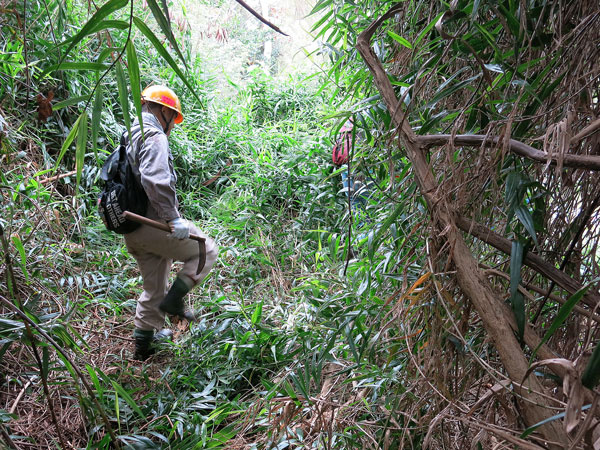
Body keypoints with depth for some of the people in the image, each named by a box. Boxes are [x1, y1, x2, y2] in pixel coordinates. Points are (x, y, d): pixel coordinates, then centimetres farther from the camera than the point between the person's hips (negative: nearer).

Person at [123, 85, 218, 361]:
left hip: (132, 231, 10)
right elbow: (155, 180, -29)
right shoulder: (154, 136, -13)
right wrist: (173, 218, -27)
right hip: (153, 224, -10)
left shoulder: (130, 137, 19)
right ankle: (174, 299, 2)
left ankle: (144, 342, 32)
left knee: (154, 288, 22)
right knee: (206, 251, 6)